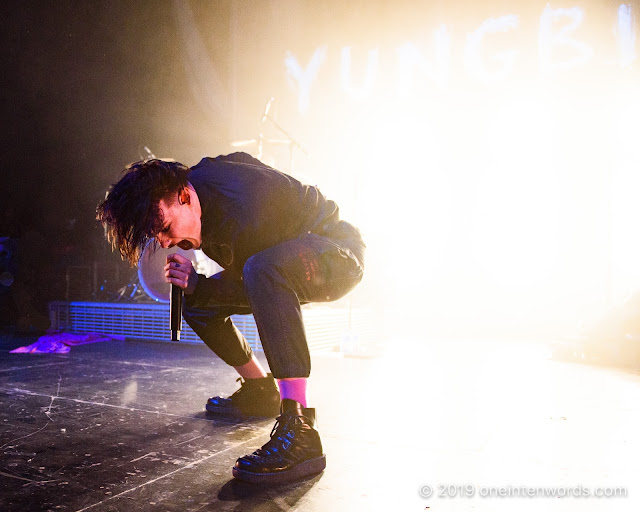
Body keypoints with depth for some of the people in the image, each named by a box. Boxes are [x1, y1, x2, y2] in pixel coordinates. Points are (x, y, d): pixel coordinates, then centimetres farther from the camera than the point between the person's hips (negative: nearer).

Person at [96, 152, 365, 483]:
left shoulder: (244, 207, -32)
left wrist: (199, 286, -26)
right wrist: (195, 288, -12)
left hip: (337, 254, -9)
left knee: (261, 270, -39)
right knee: (196, 302, 5)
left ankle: (299, 430, -39)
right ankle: (260, 391, 18)